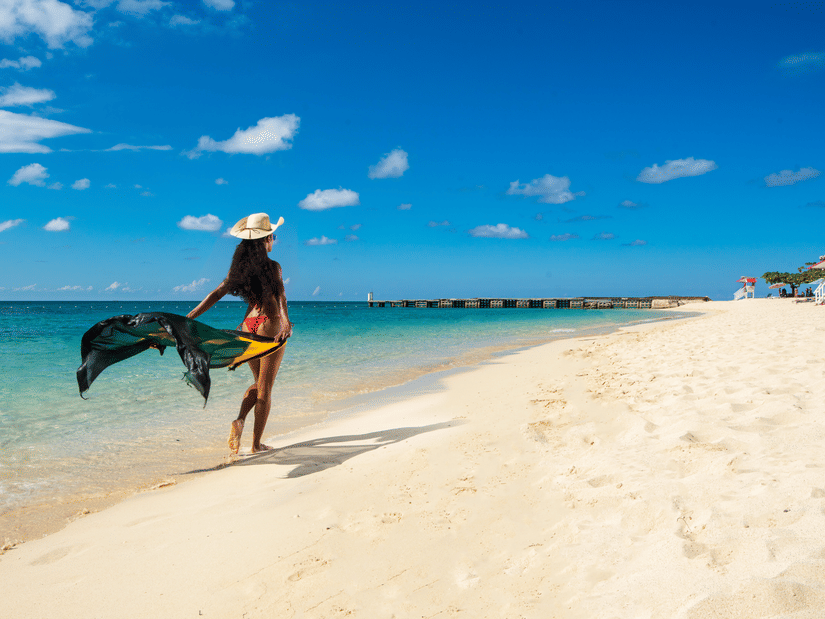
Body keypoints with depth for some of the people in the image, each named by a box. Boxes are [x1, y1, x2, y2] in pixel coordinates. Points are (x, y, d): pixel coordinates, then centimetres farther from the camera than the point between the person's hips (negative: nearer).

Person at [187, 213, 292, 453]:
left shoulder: (239, 267, 6)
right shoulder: (272, 266, -9)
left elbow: (216, 294, 5)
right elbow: (280, 296, -24)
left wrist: (189, 317, 7)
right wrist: (286, 322, -37)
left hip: (248, 325, 6)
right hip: (270, 325, -5)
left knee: (259, 383, 21)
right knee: (265, 387, 3)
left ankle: (240, 420, -3)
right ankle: (257, 443, 7)